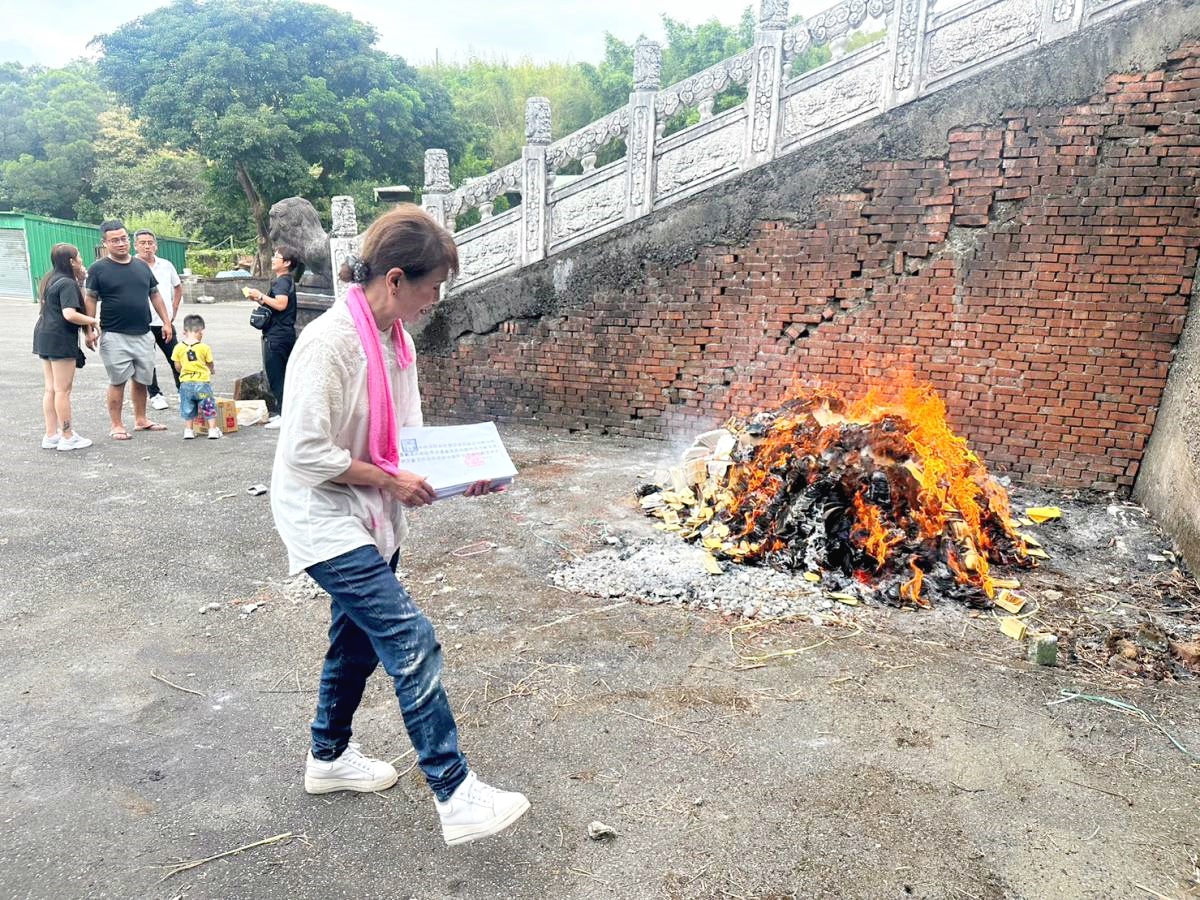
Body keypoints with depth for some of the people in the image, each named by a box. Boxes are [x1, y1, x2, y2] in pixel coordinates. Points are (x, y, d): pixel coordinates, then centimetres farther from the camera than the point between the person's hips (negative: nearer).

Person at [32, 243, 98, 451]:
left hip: (44, 338, 9)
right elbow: (70, 314, -25)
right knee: (63, 390, -3)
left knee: (50, 389, 12)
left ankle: (51, 435, 16)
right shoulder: (67, 283, -14)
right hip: (60, 340, -9)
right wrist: (93, 321, -10)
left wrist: (79, 280, 13)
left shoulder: (49, 280, 14)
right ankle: (68, 437, 3)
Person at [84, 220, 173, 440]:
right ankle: (116, 426, 9)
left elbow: (155, 295, 17)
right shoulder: (98, 269, -3)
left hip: (144, 335, 4)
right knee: (118, 381, 0)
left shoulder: (141, 265, 12)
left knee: (142, 380, 11)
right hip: (115, 337, -4)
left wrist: (166, 321, 11)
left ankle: (141, 420, 24)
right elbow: (90, 300, -3)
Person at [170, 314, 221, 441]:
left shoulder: (178, 347, -4)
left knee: (188, 408, 15)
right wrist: (212, 370, 21)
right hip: (202, 382, -2)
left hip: (186, 383, 3)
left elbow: (177, 367, 3)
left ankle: (189, 430, 19)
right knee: (209, 407, 9)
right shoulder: (204, 347, -11)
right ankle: (213, 430, 9)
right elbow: (210, 366, -1)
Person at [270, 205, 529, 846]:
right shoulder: (329, 342, -24)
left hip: (370, 516, 9)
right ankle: (455, 795, -4)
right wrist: (390, 480, -19)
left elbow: (404, 433, 11)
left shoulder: (396, 339, 3)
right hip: (324, 517, -9)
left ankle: (329, 757, 42)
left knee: (358, 640, 20)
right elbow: (307, 452, -24)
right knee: (411, 640, -13)